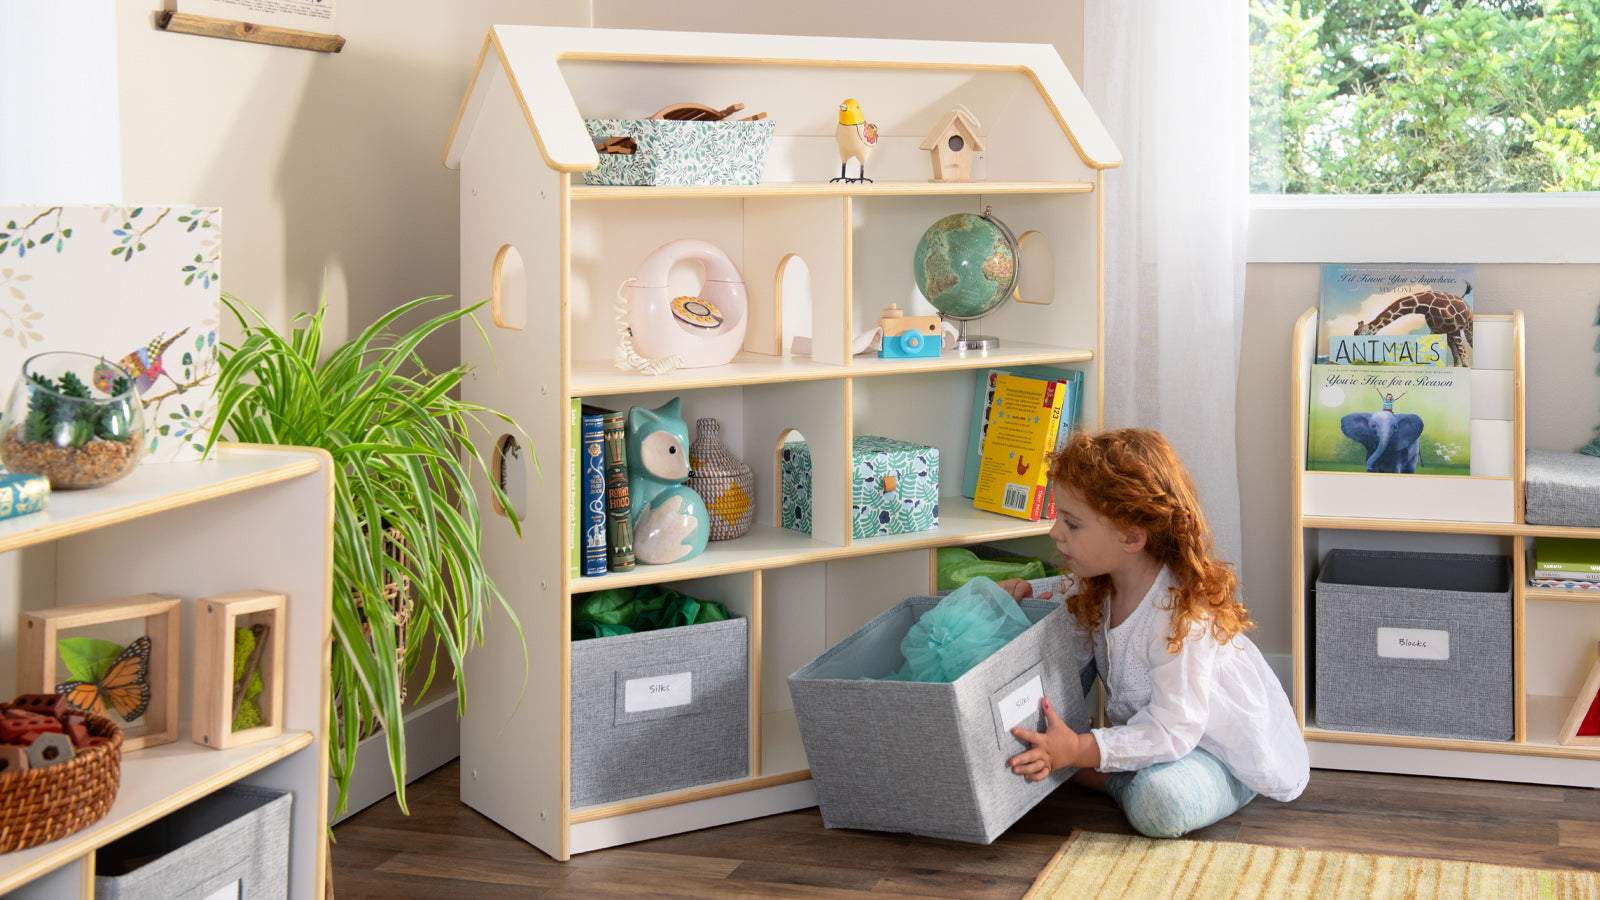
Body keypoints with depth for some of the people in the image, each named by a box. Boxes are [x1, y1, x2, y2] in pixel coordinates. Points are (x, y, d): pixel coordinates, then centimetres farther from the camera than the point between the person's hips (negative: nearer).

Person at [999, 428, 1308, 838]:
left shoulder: (1182, 611, -31)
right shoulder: (1099, 587, -5)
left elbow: (1173, 730, -33)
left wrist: (1077, 750, -39)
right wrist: (1029, 592, -1)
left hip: (1224, 754, -8)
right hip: (1148, 736, 8)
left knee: (1161, 801, -38)